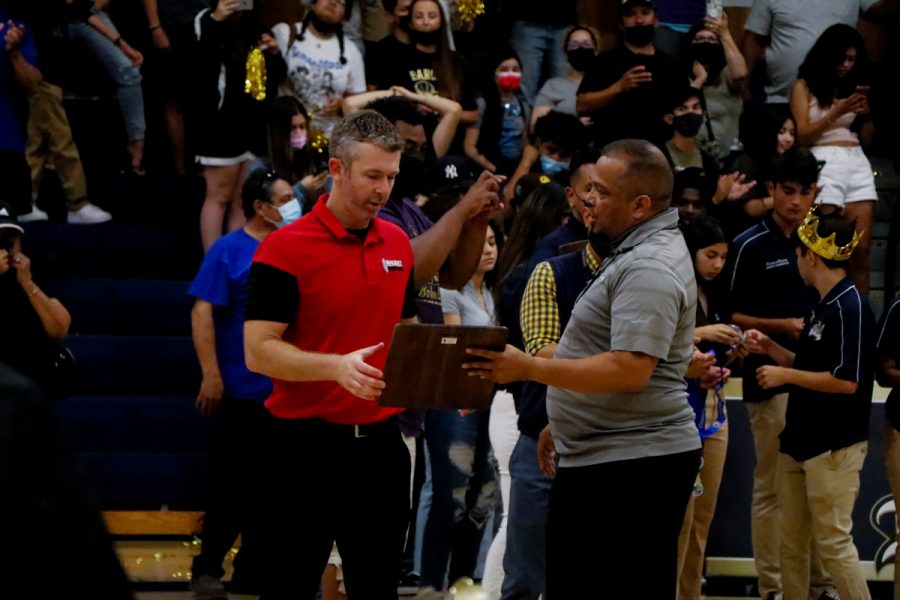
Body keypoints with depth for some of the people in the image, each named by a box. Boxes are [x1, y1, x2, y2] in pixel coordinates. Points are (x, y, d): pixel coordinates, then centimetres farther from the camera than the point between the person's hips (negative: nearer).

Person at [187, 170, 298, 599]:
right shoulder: (228, 251, -6)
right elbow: (202, 313, -12)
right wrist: (211, 374, -18)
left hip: (285, 392, 6)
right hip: (241, 390, -5)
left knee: (270, 485, 8)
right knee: (232, 484, -2)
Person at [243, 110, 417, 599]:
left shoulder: (397, 243, 10)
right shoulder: (285, 248, -10)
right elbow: (258, 351, -14)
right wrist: (338, 366, -28)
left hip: (382, 443, 6)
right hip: (309, 444, -6)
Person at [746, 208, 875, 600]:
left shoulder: (850, 307, -15)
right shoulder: (823, 306, 14)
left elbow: (846, 381, -21)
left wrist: (785, 375, -14)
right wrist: (771, 349, 11)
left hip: (834, 446, -10)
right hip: (799, 439, 10)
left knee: (833, 542, -7)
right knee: (791, 544, 11)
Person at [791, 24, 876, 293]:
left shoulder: (853, 87, 18)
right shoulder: (805, 86, 5)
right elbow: (802, 135, -3)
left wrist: (865, 114, 0)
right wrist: (837, 112, -12)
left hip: (858, 162, 5)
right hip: (824, 163, -5)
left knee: (861, 250, -3)